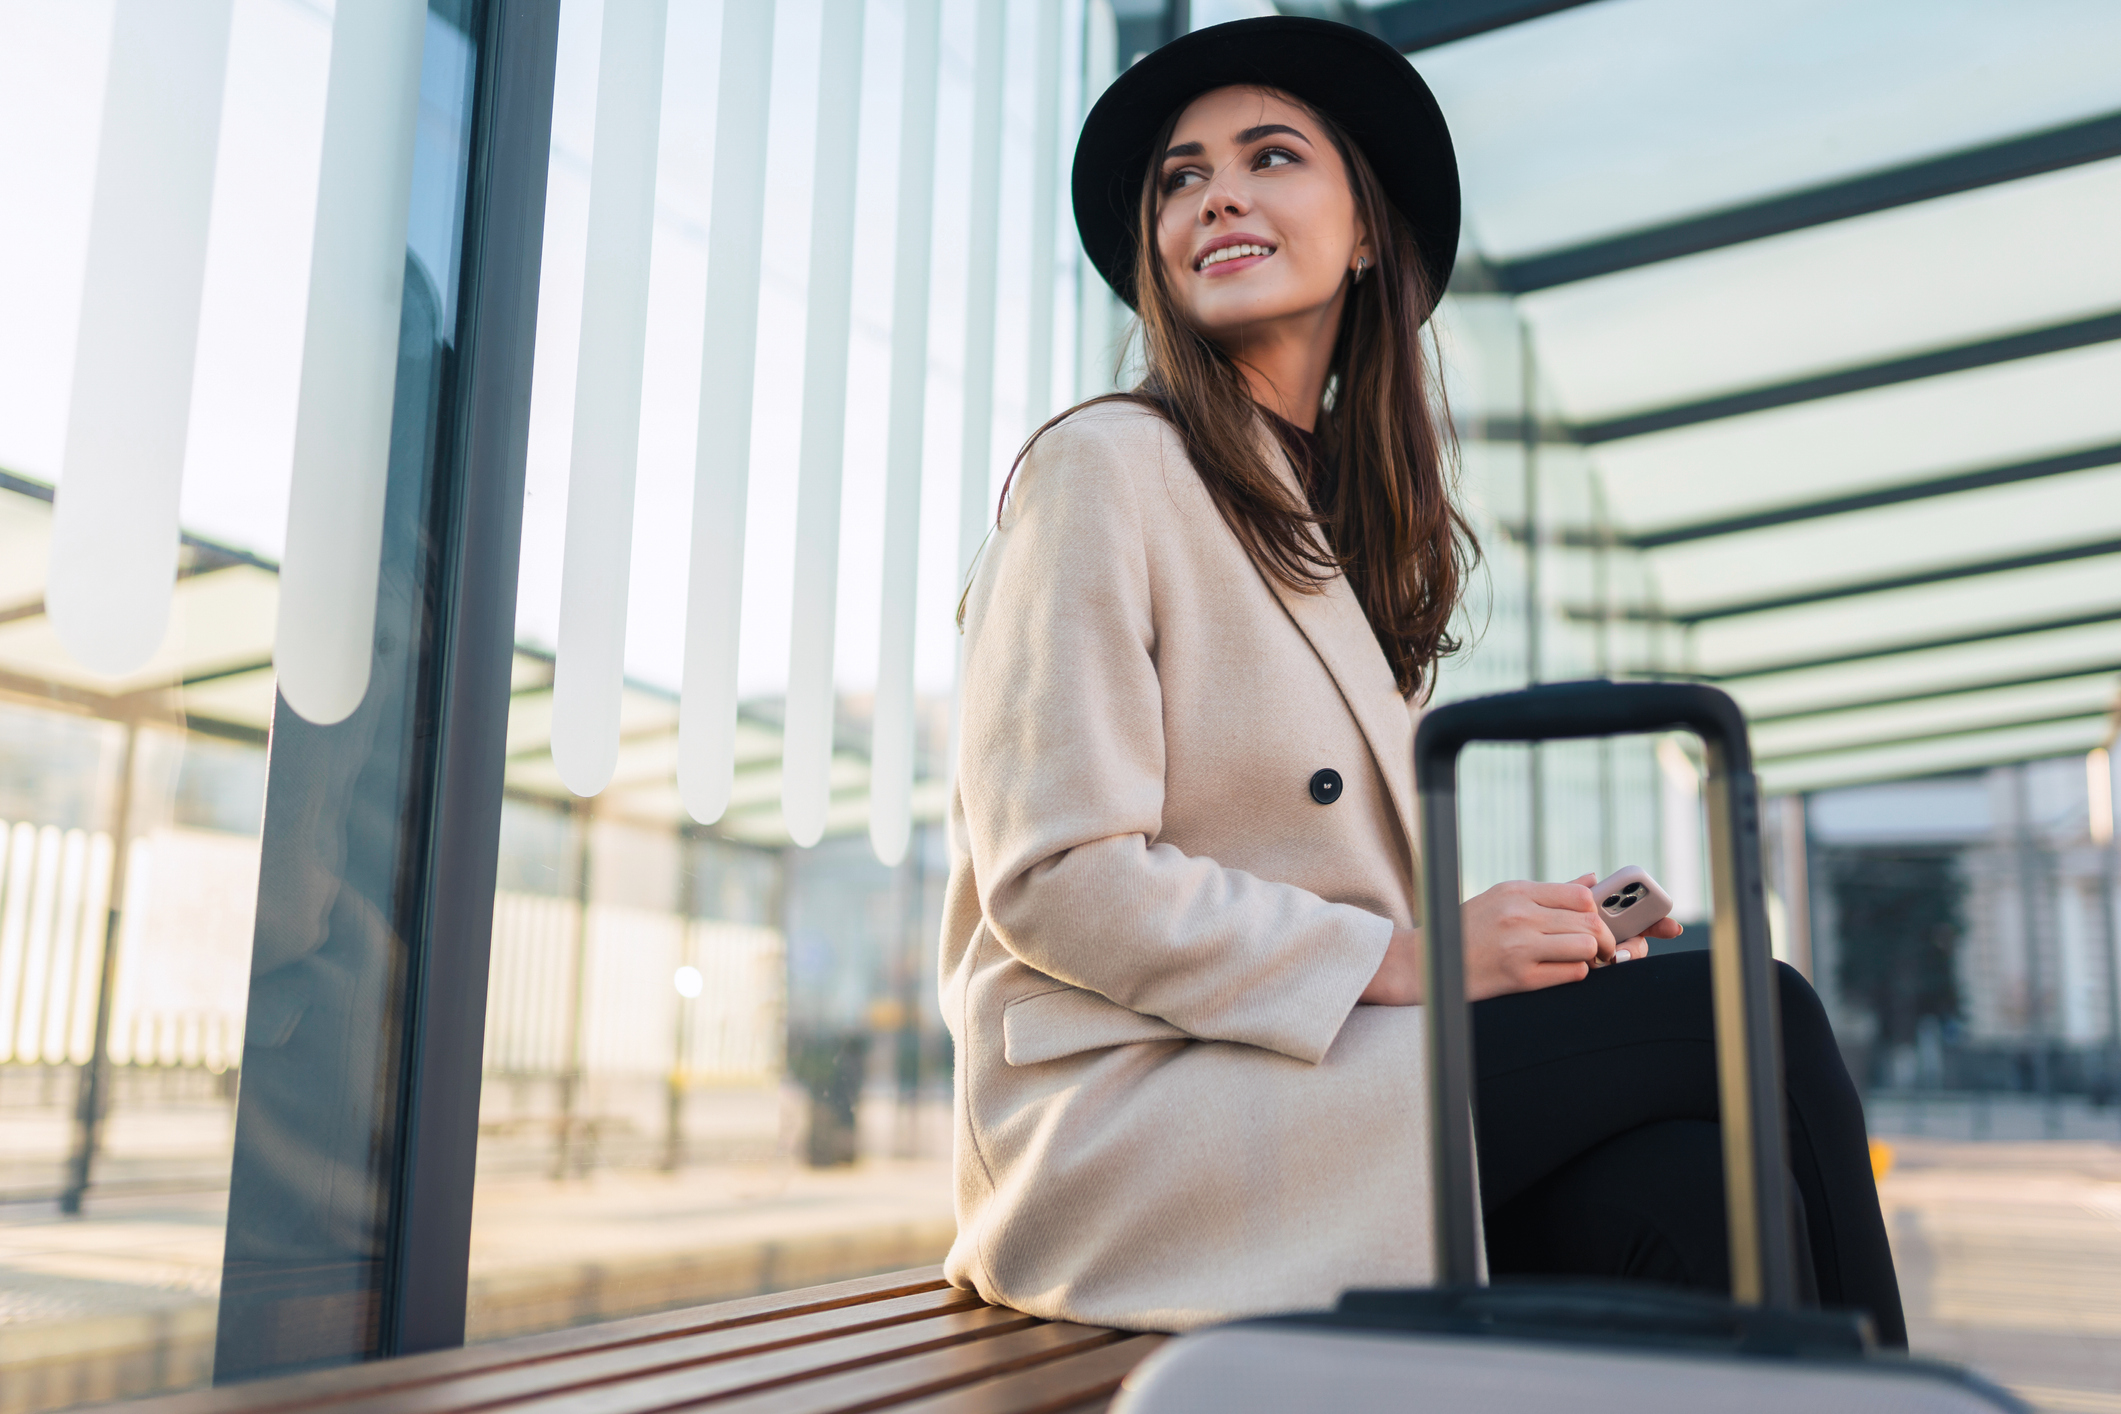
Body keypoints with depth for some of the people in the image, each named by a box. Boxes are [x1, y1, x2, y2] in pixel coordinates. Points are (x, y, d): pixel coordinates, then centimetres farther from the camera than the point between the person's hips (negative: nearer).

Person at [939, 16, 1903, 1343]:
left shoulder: (1343, 523, 20)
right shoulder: (1107, 464, -5)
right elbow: (1055, 880, -14)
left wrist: (1527, 938, 0)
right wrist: (1402, 960, -16)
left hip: (1312, 1073, 7)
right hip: (1121, 1111, -7)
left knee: (1678, 1189, -22)